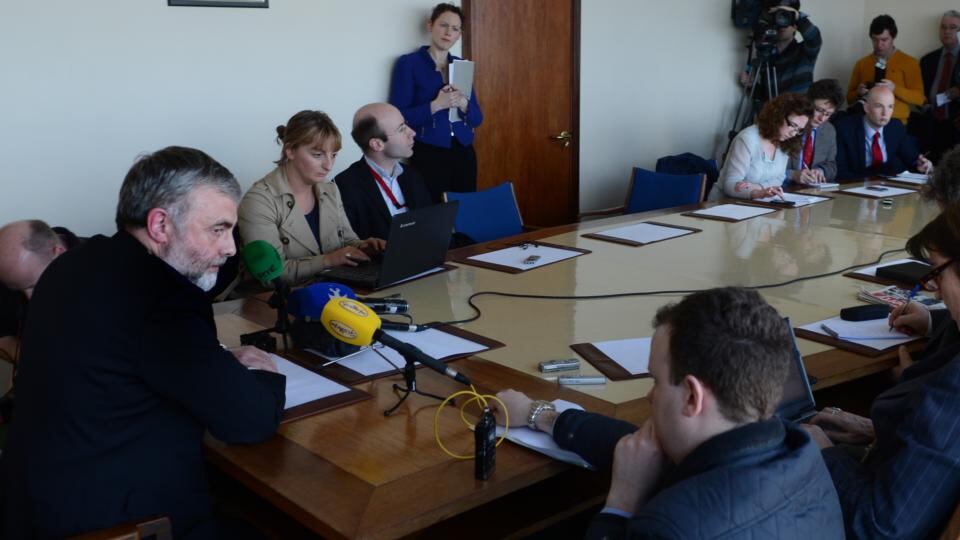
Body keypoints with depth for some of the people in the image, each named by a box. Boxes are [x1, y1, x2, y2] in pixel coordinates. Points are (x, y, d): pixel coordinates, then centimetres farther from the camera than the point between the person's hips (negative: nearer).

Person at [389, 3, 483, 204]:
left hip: (464, 153, 5)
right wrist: (436, 105, -21)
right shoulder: (409, 63, -4)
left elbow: (477, 118, 10)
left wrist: (463, 104, -11)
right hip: (429, 155, -4)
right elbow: (399, 117, -9)